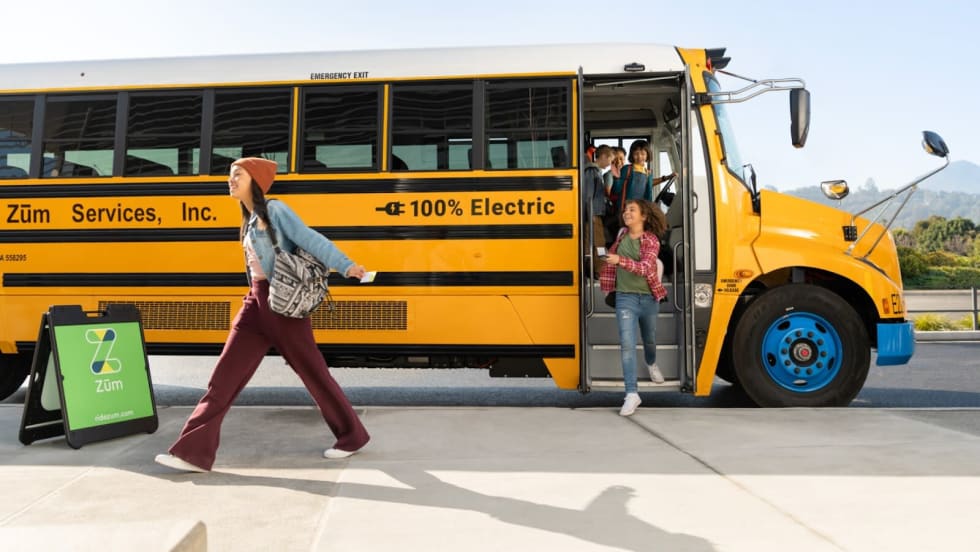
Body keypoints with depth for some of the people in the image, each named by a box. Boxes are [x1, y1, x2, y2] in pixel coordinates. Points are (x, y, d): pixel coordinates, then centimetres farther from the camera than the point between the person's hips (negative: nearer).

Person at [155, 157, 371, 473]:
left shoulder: (275, 210, -9)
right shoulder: (249, 220, 16)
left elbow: (312, 240, -18)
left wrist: (345, 266, -27)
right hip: (256, 303, 8)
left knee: (312, 371, 2)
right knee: (226, 374, 4)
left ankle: (352, 435, 18)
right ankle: (194, 452, 9)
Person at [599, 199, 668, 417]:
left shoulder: (651, 240, -10)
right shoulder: (622, 235, 3)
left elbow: (645, 268, -25)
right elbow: (613, 254, 22)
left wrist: (620, 260, -40)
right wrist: (608, 282, 19)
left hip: (649, 298, -1)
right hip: (626, 298, 1)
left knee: (649, 339, 21)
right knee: (627, 344, -13)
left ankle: (651, 364, 56)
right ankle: (632, 394, -13)